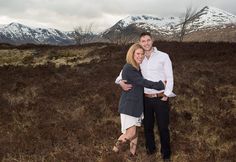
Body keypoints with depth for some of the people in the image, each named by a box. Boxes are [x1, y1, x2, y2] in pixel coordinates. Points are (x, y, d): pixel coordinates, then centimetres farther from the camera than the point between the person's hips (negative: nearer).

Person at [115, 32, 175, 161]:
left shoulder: (163, 56, -8)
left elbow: (170, 78, -6)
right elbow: (125, 70, 11)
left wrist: (166, 96, -11)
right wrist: (121, 82, -10)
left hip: (161, 99, -3)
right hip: (146, 99, 3)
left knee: (163, 127, 7)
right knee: (148, 126, 17)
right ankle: (150, 148, 39)